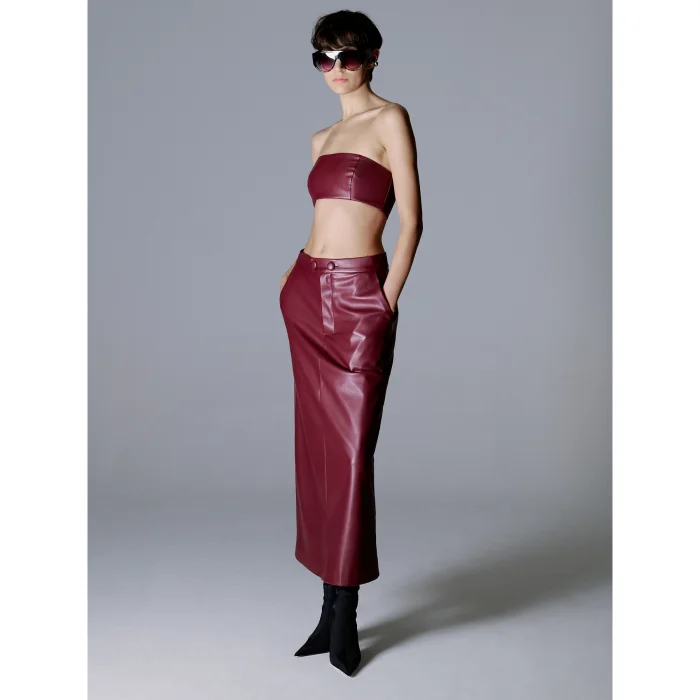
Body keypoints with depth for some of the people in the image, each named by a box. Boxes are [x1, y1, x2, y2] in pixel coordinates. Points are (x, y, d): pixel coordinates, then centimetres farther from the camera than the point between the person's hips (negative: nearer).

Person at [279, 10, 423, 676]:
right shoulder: (321, 139, 19)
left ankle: (344, 608, 5)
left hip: (359, 295, -7)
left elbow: (411, 218, -7)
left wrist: (388, 299, -11)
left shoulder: (390, 119, -1)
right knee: (316, 446, 6)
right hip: (308, 295, 7)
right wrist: (297, 272, 8)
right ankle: (333, 600, 15)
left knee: (351, 449, -6)